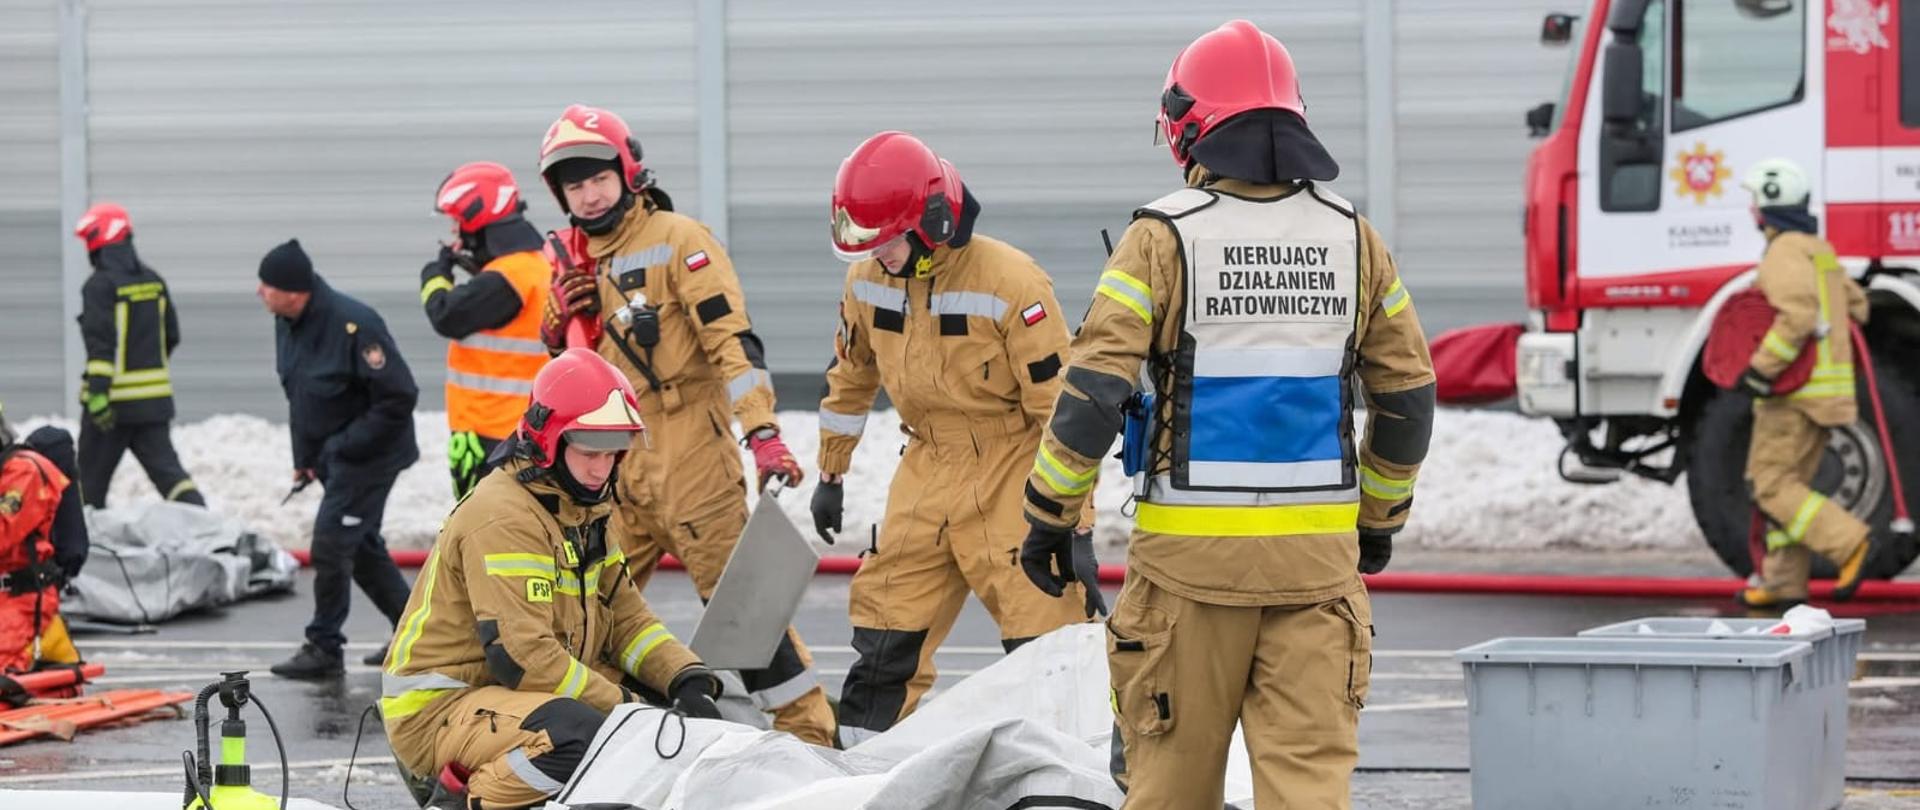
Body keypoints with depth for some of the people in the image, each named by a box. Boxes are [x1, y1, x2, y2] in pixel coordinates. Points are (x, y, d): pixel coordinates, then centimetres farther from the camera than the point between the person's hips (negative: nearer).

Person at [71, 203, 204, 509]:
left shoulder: (100, 285, -13)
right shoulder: (153, 281, 9)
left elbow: (99, 343, -21)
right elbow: (171, 336, 16)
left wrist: (97, 392, -24)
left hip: (115, 401, -6)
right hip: (156, 400, 6)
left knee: (91, 481, 6)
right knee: (166, 469, 4)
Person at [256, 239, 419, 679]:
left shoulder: (353, 324, -26)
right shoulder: (287, 323, 2)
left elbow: (399, 396, -24)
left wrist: (348, 446, -22)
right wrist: (304, 457, 12)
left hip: (369, 455, -9)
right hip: (332, 455, 9)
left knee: (331, 544, -9)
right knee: (362, 546, 15)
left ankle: (323, 649, 1)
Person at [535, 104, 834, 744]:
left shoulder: (676, 241, -8)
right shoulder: (575, 261, 14)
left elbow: (732, 338, -15)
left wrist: (763, 433, -24)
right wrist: (559, 324, 2)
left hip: (689, 448, -7)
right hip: (615, 456, 7)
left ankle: (809, 734, -3)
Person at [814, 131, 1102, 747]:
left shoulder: (1011, 284, -20)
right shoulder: (868, 281, -1)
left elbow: (1060, 406, -17)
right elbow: (851, 378, 17)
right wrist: (831, 475, 23)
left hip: (1011, 481, -6)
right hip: (927, 475, 6)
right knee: (885, 638, 10)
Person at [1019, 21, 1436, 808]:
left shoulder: (1165, 236, -7)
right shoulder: (1351, 237, 5)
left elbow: (1092, 391, -11)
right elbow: (1408, 396, 11)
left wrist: (1047, 516, -1)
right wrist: (1380, 517, 24)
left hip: (1193, 548, -2)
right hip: (1318, 551, 3)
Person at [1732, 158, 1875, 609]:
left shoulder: (1786, 250, -12)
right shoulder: (1819, 250, 18)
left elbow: (1798, 313, -27)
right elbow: (1856, 307, 26)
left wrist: (1763, 368, -26)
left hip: (1797, 388, -10)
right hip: (1825, 389, 10)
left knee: (1770, 484, -7)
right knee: (1790, 485, 12)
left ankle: (1847, 543, -19)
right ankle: (1783, 585, 12)